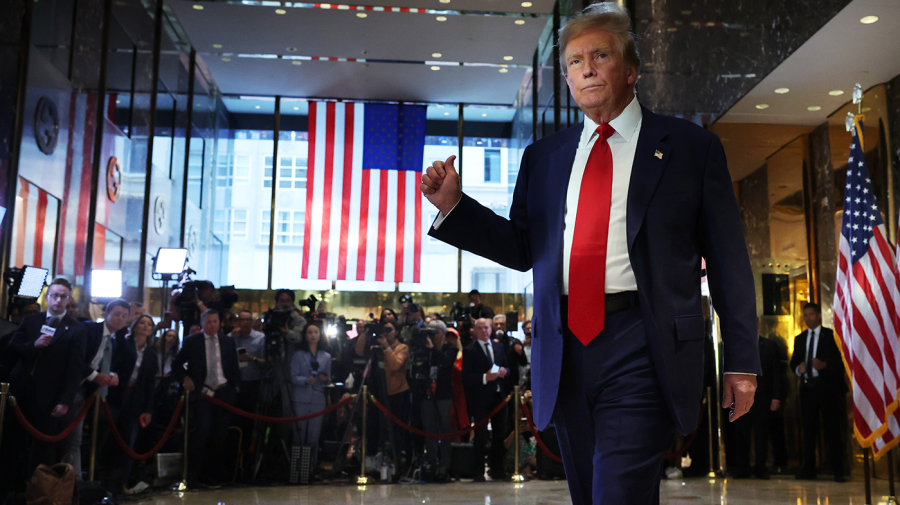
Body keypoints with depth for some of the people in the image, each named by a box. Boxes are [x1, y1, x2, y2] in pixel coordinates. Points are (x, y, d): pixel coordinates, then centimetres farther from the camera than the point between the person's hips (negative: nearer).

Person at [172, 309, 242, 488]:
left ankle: (210, 476, 16)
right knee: (202, 430, -18)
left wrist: (235, 388, 5)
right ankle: (193, 475, -7)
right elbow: (177, 365, 9)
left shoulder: (228, 342, 12)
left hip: (224, 393, 3)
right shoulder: (191, 342, 5)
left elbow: (235, 369, 15)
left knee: (219, 435, 4)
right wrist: (185, 378, -8)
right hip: (202, 393, -3)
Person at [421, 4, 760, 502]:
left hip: (641, 349, -4)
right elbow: (523, 248, 15)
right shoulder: (542, 156, 15)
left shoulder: (691, 147, 5)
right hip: (565, 351, 4)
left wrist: (741, 362, 0)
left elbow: (728, 260, 3)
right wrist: (454, 205, 2)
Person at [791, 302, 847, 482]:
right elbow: (793, 362, 15)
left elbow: (840, 360, -5)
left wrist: (824, 365, -21)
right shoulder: (799, 339, 17)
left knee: (832, 429, -4)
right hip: (807, 387, 4)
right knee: (808, 430, 6)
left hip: (827, 387, -4)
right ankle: (809, 469, 11)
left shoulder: (831, 335, 2)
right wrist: (798, 368, -7)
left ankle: (838, 471, -1)